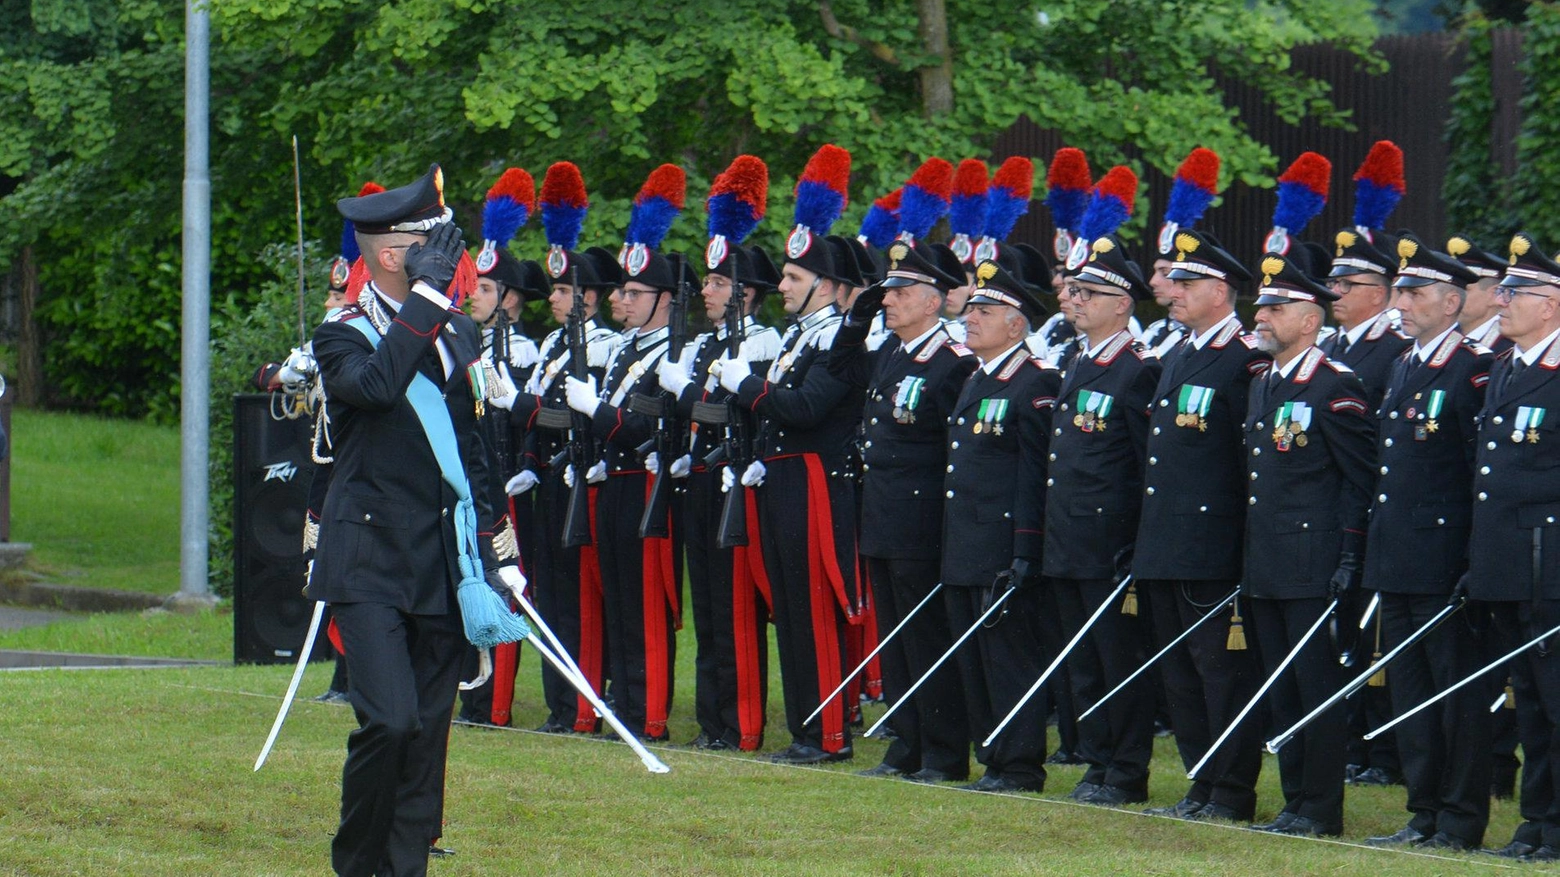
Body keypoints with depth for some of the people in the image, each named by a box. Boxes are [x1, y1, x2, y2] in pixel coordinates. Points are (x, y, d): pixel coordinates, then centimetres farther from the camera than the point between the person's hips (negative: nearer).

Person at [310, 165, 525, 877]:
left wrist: (495, 551, 15)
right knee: (389, 720, -16)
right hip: (369, 563, -6)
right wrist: (426, 294, -24)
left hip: (442, 563, 6)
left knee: (428, 731, 5)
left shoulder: (457, 334, 13)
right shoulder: (343, 338, -5)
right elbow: (376, 385, -29)